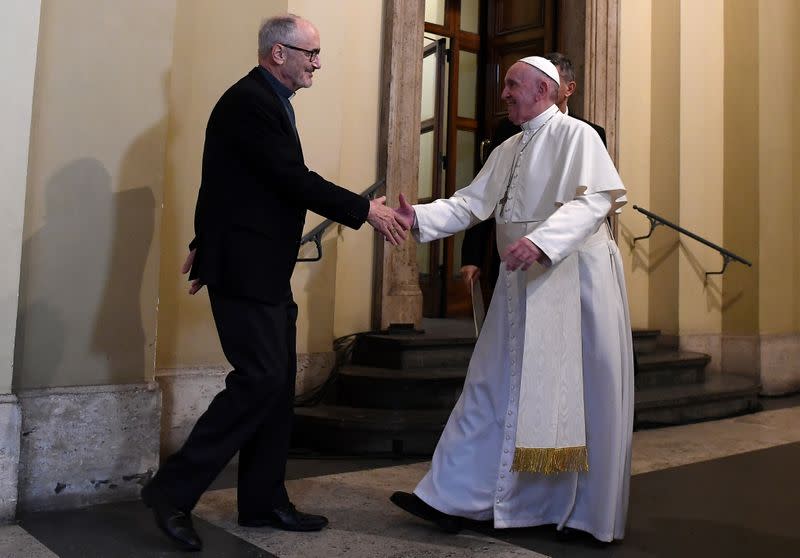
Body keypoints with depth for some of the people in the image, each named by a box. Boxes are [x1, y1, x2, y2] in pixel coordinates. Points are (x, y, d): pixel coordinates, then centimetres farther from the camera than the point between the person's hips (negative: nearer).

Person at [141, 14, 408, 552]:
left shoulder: (267, 101, 18)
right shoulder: (249, 101, -14)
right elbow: (296, 181, -21)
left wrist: (207, 245, 27)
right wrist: (366, 209, -13)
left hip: (266, 269, 10)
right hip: (245, 267, -10)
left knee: (278, 382, 10)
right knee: (261, 378, -11)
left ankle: (264, 501, 19)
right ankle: (173, 490, 0)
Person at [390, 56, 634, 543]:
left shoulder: (575, 135, -6)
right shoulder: (507, 150, 17)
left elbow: (594, 201, -19)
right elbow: (471, 203, 10)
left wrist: (539, 240, -32)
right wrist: (419, 216, -5)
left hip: (573, 281, -7)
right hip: (523, 283, 7)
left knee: (577, 398, 2)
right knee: (492, 390, 7)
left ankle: (587, 511, 19)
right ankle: (454, 498, 14)